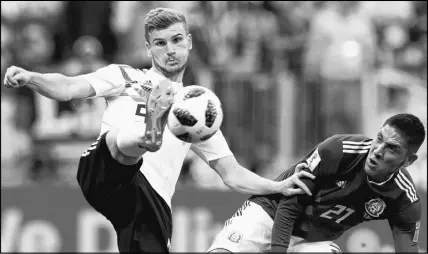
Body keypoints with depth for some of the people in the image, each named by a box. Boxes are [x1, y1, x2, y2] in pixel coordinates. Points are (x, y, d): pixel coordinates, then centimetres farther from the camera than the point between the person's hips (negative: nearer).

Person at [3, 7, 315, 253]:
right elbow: (68, 88, 4)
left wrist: (279, 187, 10)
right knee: (127, 136, -34)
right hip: (107, 170, -3)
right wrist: (28, 78, -16)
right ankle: (150, 133, -70)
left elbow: (231, 173, 26)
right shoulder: (125, 78, 19)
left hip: (153, 202, 3)